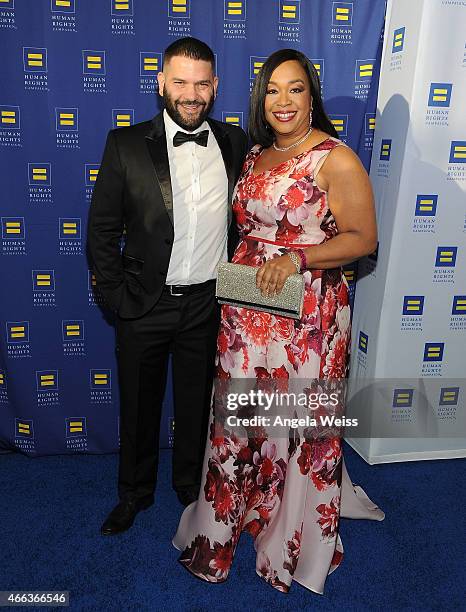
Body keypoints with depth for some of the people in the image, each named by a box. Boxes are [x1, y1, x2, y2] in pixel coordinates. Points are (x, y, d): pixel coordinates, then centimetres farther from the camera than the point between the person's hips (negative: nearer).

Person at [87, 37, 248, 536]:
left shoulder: (235, 143, 1)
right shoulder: (126, 144, -5)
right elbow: (102, 230, -3)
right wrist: (117, 298, -6)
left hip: (209, 304, 1)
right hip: (144, 306, -1)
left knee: (198, 404, 18)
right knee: (138, 407, 17)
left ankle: (191, 486, 44)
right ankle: (135, 492, 42)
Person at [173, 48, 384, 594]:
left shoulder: (336, 160, -9)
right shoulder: (254, 154, 12)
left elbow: (363, 238, -11)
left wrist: (298, 257, -23)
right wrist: (233, 268, 9)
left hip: (306, 314, -6)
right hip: (245, 308, 6)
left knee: (297, 422, 6)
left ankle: (293, 535, 32)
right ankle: (225, 523, 38)